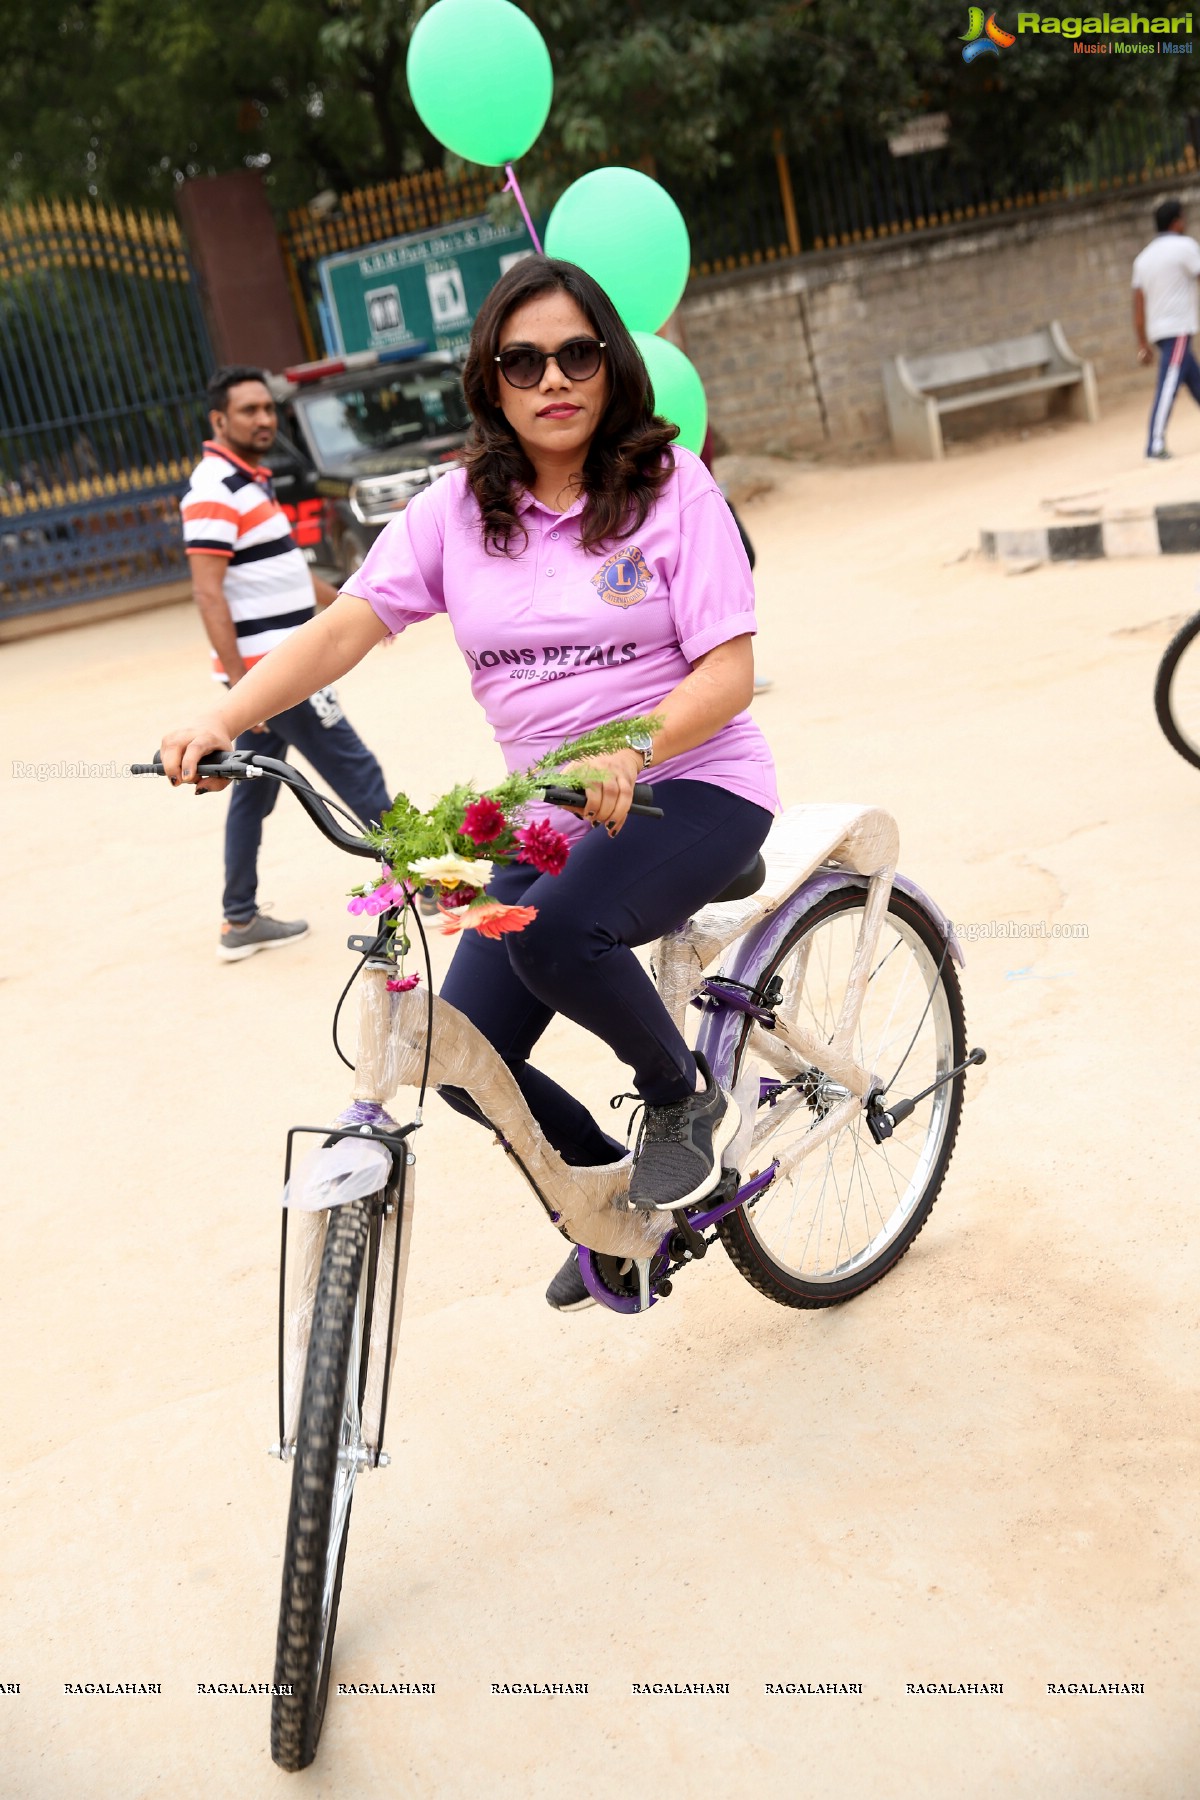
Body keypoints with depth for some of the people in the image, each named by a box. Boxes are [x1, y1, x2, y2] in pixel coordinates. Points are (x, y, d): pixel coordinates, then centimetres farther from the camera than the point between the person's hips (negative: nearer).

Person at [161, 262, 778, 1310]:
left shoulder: (672, 485, -5)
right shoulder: (459, 508, 4)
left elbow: (729, 671, -13)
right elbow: (347, 626, -7)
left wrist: (630, 750, -32)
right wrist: (224, 720, -23)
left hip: (691, 784, -4)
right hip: (546, 818, 5)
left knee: (555, 933, -34)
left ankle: (687, 1095, -3)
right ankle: (611, 1192, 23)